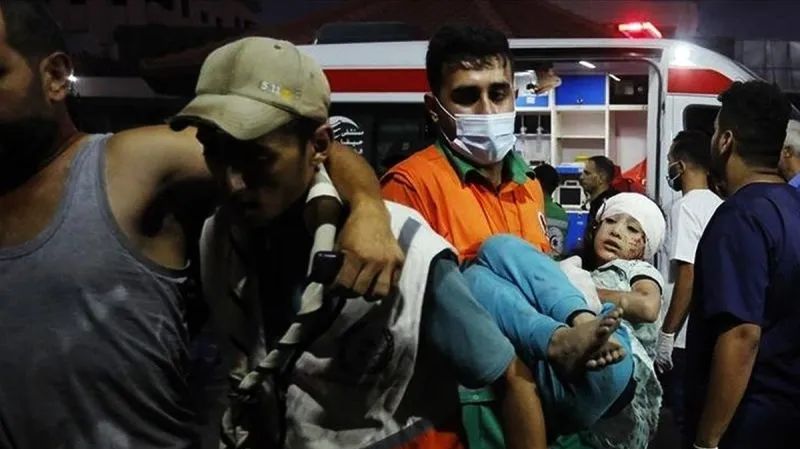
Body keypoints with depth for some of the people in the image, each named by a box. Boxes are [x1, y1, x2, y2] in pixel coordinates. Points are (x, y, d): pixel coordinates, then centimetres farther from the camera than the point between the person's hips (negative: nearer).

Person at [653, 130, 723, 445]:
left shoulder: (686, 207, -13)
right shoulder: (720, 206, 11)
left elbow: (688, 275, -20)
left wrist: (666, 333, -16)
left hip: (689, 337, -8)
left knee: (687, 419, 0)